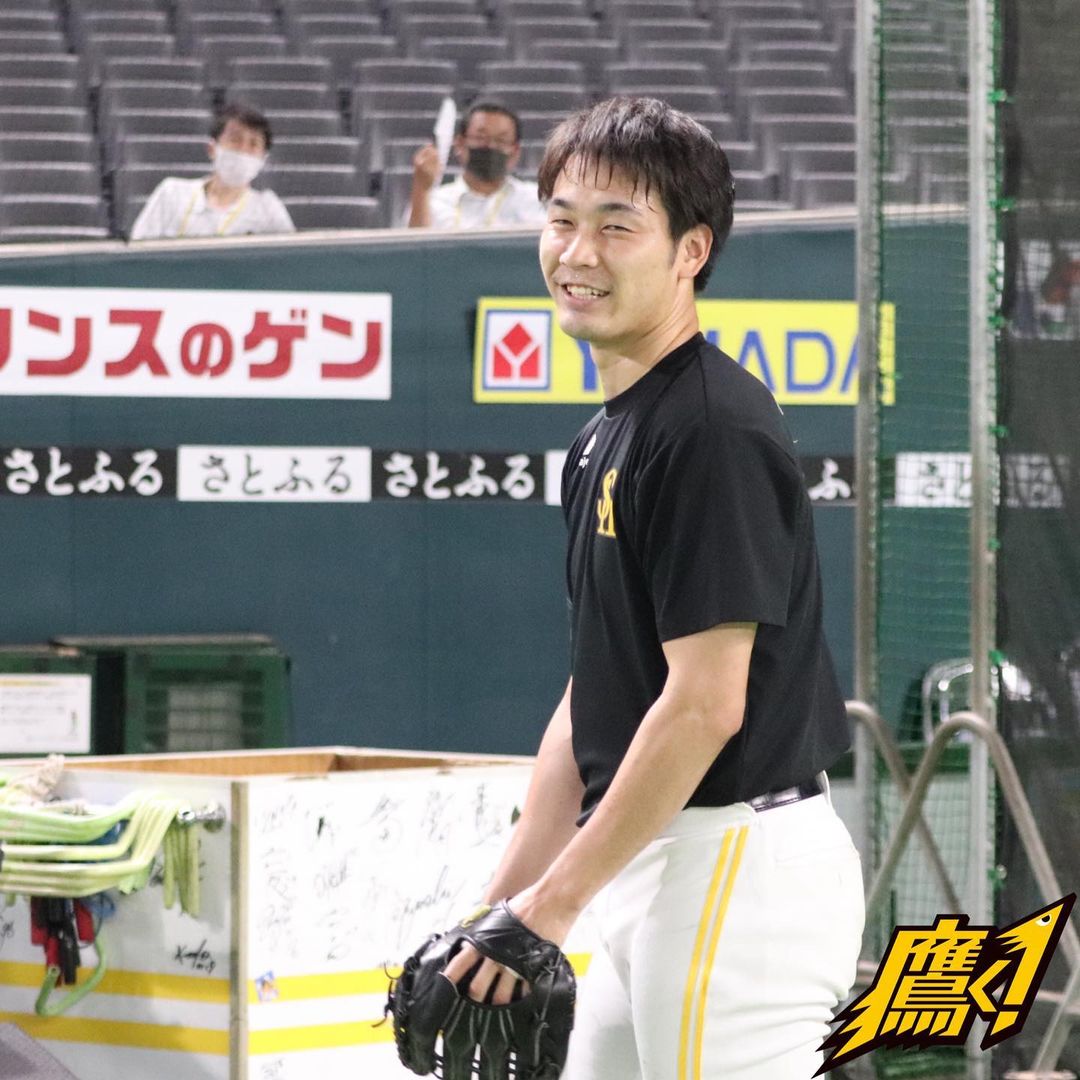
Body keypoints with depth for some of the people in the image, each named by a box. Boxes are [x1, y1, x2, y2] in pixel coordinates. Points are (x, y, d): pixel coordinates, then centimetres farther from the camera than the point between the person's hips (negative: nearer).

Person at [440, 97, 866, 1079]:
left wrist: (555, 901, -16)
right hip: (659, 870, 10)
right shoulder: (607, 440, 16)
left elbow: (706, 703, -20)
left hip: (740, 871, -10)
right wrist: (503, 904, 16)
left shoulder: (713, 429, -15)